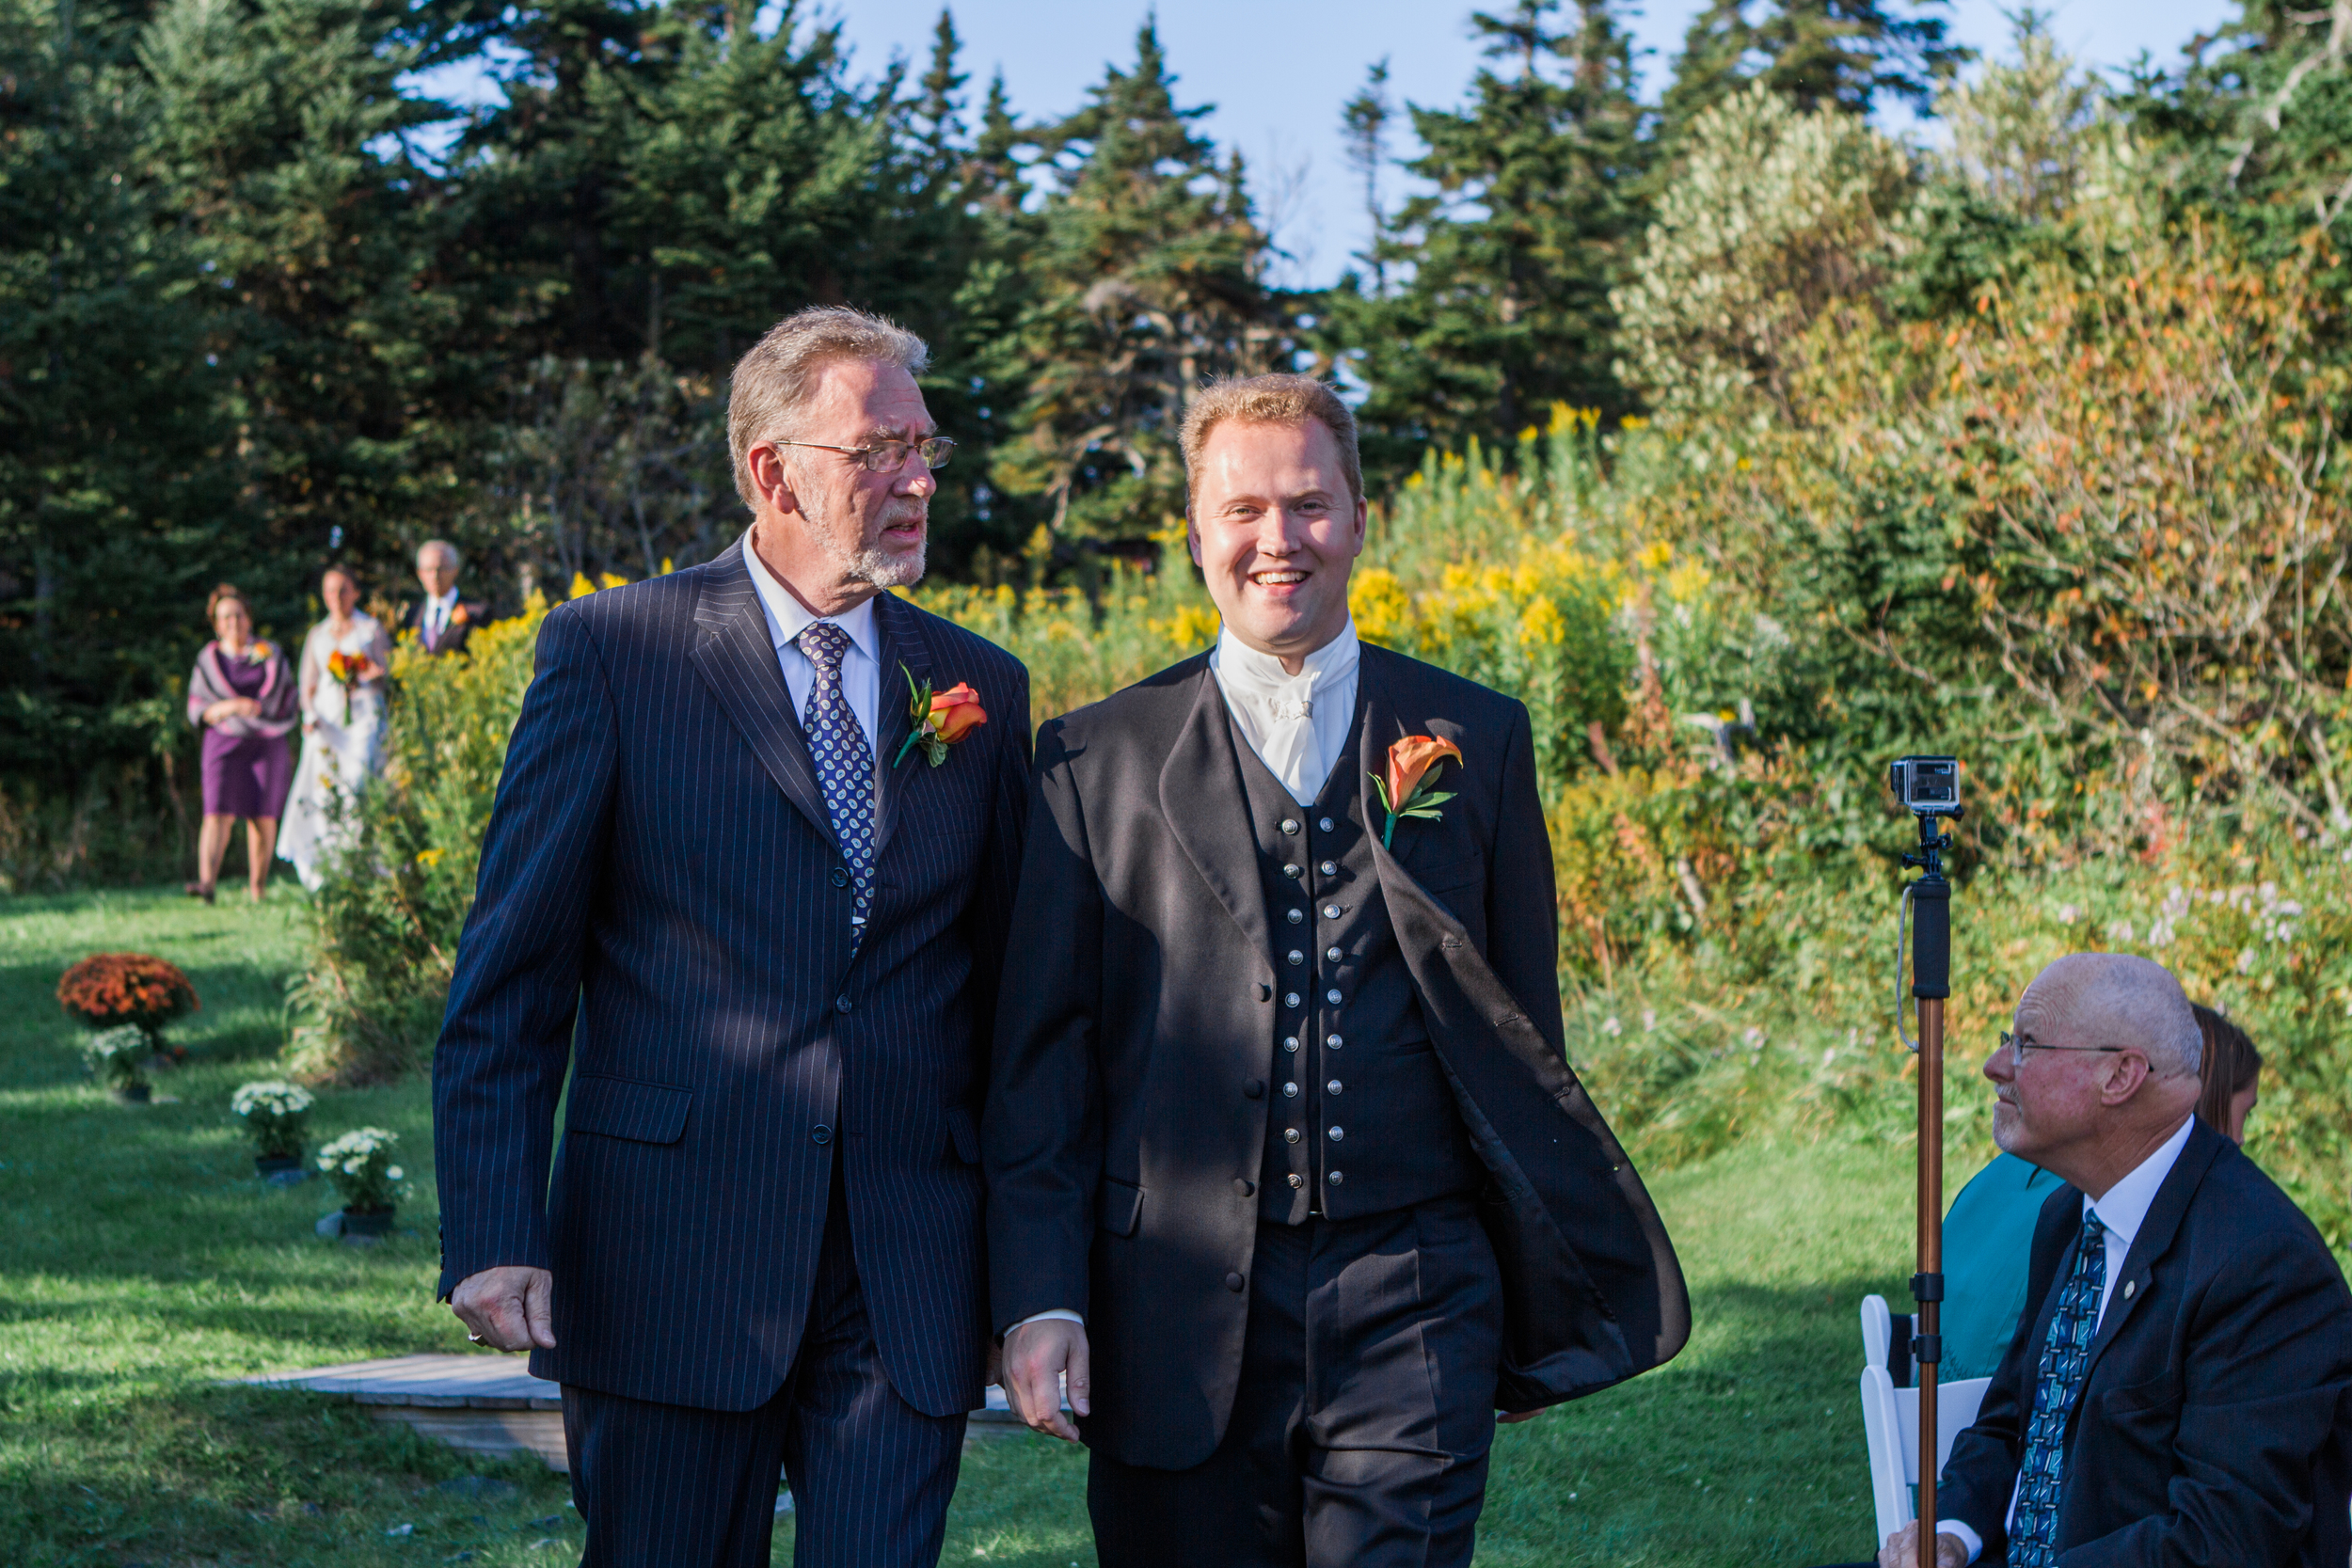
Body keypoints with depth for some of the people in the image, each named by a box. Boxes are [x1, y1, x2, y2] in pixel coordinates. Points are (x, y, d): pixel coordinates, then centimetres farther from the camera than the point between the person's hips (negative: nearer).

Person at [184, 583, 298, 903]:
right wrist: (229, 708, -17)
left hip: (267, 744, 1)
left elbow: (286, 696, 17)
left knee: (263, 817, -2)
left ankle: (257, 887, 9)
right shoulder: (208, 661, 5)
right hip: (225, 743, -1)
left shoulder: (270, 653, 9)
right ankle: (207, 883, -28)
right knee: (218, 813, -16)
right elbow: (197, 711, 0)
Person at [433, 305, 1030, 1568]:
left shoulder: (981, 689, 10)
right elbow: (508, 974, -2)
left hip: (912, 1280, 3)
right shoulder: (609, 652, -1)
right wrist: (494, 1237, -10)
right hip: (671, 1262, -2)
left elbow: (1004, 989, 13)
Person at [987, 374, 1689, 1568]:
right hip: (1182, 1321, 0)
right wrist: (1040, 1299, -3)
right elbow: (1040, 1055, 5)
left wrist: (1551, 1292, 10)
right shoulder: (1097, 761, 7)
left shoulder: (1475, 740, 9)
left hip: (1410, 1299, 0)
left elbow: (1523, 1027, 12)